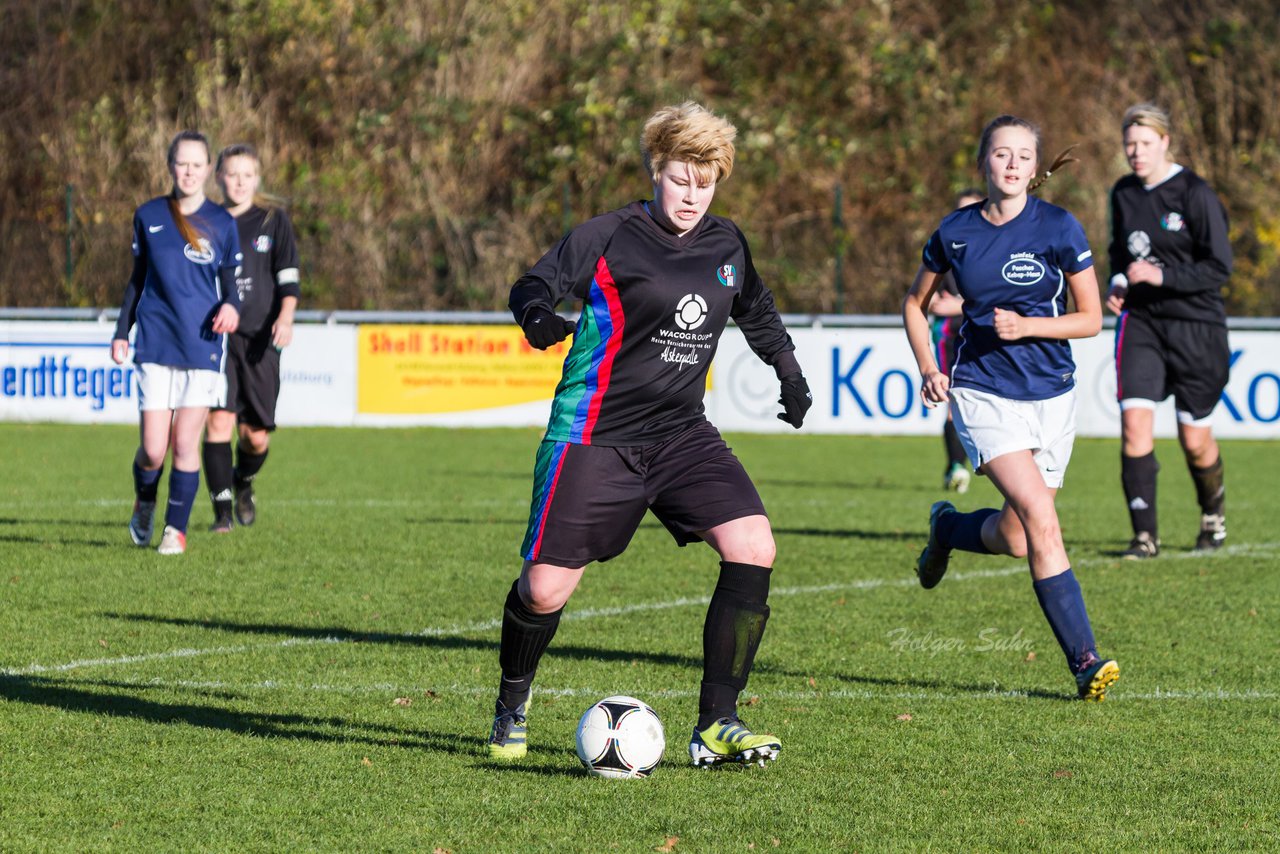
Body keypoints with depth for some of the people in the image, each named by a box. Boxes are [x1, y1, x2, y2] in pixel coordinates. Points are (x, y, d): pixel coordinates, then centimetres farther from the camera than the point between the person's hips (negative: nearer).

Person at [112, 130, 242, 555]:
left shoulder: (222, 223, 4)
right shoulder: (148, 216, 7)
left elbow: (229, 282, 9)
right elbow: (138, 278, 15)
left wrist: (230, 307, -13)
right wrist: (121, 332, 12)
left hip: (203, 344, -1)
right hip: (155, 342, 1)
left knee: (186, 443, -5)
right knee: (153, 448, -5)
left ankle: (176, 528, 9)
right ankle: (144, 505, 25)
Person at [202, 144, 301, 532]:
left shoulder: (274, 220, 6)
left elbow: (288, 277, 1)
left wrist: (285, 318, -15)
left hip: (259, 339, 0)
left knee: (256, 434, 2)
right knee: (219, 420, -16)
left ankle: (243, 481, 36)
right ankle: (222, 511, -11)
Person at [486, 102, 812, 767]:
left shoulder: (726, 245, 9)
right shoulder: (609, 237, -7)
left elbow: (756, 312, 28)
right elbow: (532, 287, -10)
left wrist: (790, 375, 26)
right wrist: (538, 318, -31)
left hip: (681, 436, 4)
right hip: (595, 436, -4)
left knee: (753, 549, -17)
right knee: (544, 589, -5)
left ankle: (716, 726, -12)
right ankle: (512, 703, 28)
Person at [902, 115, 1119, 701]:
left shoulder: (1058, 228, -4)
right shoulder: (955, 232, 1)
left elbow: (1091, 319, 0)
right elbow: (915, 303, 16)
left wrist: (1028, 326, -16)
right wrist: (929, 371, 2)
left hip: (1051, 394, 2)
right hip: (982, 392, -1)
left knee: (1014, 539, 2)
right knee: (1040, 517, -20)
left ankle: (947, 527, 33)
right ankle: (1084, 661, -14)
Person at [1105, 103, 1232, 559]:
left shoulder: (1196, 194, -11)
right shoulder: (1124, 194, 7)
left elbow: (1219, 267, -13)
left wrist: (1162, 276, -22)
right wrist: (1118, 282, 3)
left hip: (1196, 325, -4)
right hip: (1141, 322, 4)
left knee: (1195, 441, 4)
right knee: (1135, 423, -14)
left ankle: (1213, 514, 34)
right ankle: (1144, 535, -10)